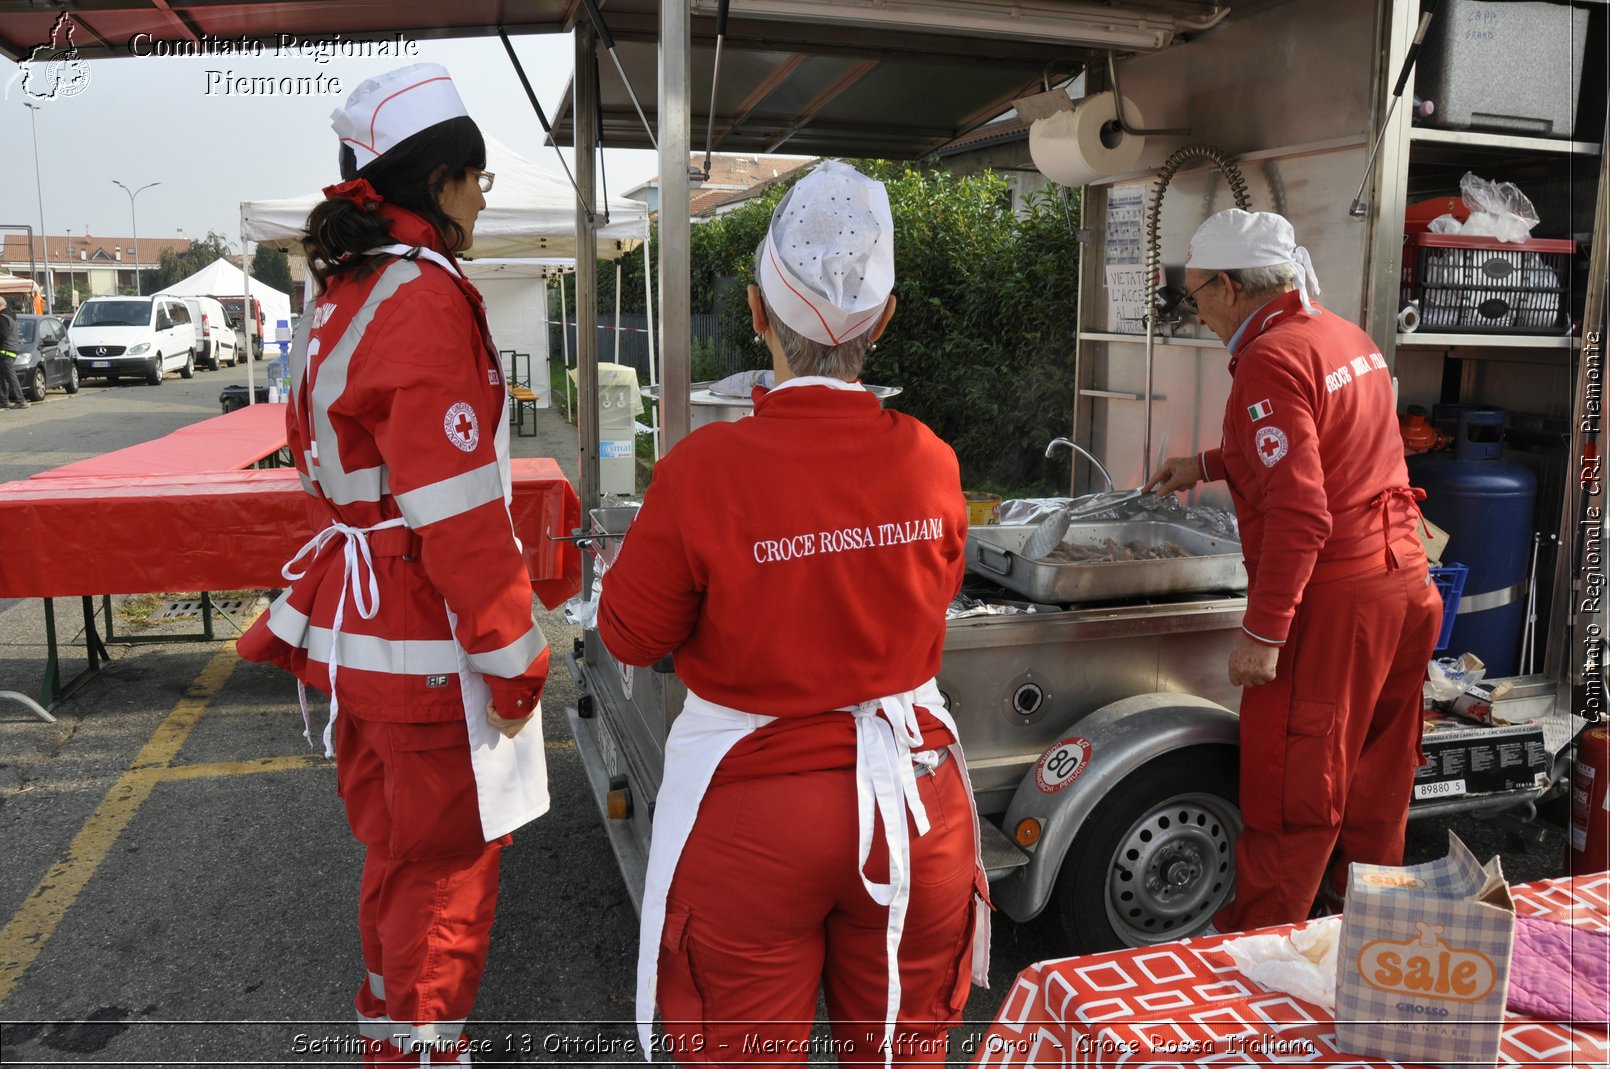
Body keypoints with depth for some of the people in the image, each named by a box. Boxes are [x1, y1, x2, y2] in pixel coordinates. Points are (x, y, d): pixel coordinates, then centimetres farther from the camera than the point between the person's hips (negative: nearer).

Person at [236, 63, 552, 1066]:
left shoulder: (340, 295, 10)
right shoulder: (427, 297, -19)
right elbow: (457, 510, -23)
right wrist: (514, 664, -15)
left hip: (352, 620, 10)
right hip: (427, 644, -10)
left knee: (397, 849, 24)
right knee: (447, 863, 7)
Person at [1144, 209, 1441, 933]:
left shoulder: (1271, 359, -18)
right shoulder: (1347, 336, 11)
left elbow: (1299, 514, -25)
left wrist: (1263, 631, -22)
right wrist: (1207, 464, 29)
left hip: (1330, 600, -10)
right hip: (1403, 580, 10)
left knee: (1289, 792, 4)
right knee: (1376, 773, 22)